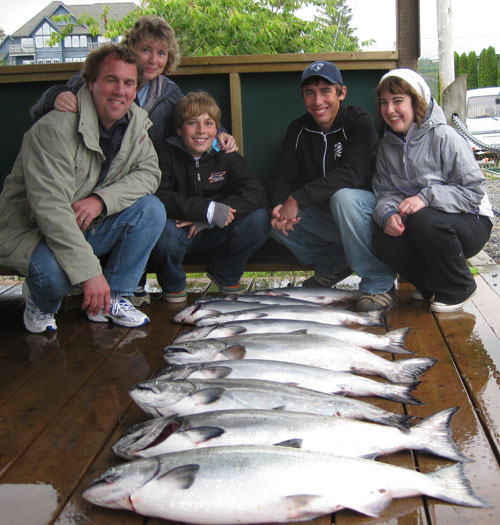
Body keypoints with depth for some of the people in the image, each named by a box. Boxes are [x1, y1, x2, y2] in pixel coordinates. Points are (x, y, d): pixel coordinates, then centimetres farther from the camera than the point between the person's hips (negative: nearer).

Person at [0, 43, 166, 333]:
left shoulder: (136, 122, -3)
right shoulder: (55, 129, -26)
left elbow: (150, 173, -3)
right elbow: (50, 209, -32)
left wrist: (102, 200, -23)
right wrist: (90, 273, -35)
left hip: (90, 226, 6)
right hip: (33, 231, -6)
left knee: (152, 209, -16)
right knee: (53, 272, -37)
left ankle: (113, 298, -5)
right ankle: (41, 301, 2)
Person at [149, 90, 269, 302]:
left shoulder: (226, 156, -3)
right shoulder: (167, 155, -11)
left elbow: (257, 193, -17)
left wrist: (208, 220, -29)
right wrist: (207, 209, -37)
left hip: (215, 234, 3)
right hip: (181, 232, -3)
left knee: (258, 218, -20)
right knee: (166, 230, -37)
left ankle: (225, 274, 7)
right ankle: (173, 285, -2)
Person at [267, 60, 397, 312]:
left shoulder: (359, 122, -14)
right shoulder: (298, 130, 4)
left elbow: (351, 174, -29)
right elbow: (282, 177, -2)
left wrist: (298, 199, -35)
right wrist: (280, 205, -26)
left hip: (365, 205, -6)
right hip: (323, 214, 6)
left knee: (343, 197, -37)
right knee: (274, 222, -14)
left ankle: (380, 285, -25)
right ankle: (332, 265, 8)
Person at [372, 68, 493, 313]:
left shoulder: (443, 137, -16)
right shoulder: (387, 145, 5)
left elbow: (474, 191, -18)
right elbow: (385, 192, 0)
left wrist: (427, 197, -30)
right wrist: (388, 214, -23)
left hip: (470, 222, -5)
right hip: (416, 222, 5)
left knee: (422, 220, -36)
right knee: (383, 240, -24)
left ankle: (458, 289, -9)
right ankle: (433, 286, 4)